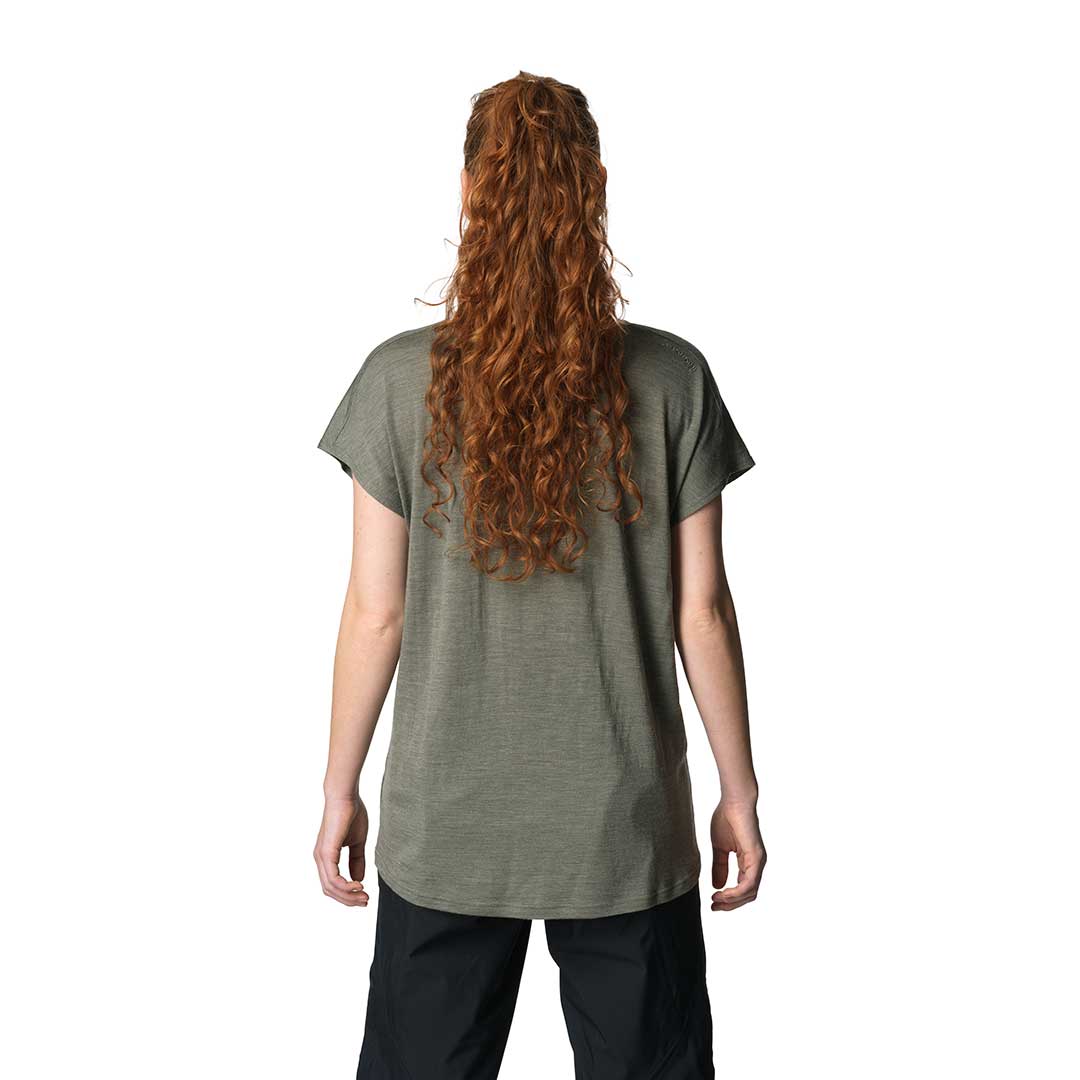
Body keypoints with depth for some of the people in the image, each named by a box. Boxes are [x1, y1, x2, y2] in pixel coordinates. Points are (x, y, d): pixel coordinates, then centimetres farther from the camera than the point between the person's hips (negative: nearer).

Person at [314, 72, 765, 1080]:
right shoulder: (670, 378, -8)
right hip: (626, 821, 0)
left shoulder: (403, 379, -9)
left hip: (447, 820, 0)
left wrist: (341, 789, 6)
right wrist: (739, 789, 6)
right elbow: (701, 607, -5)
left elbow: (376, 611, -6)